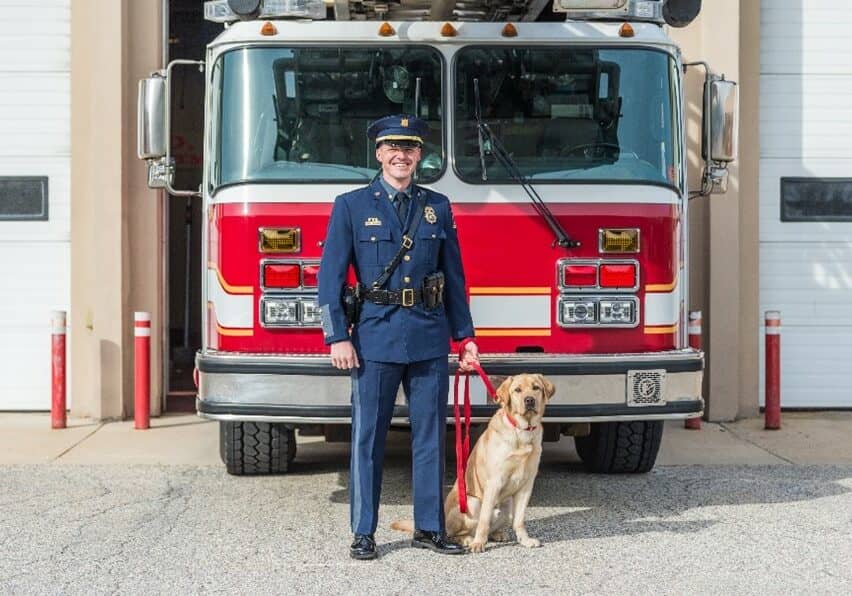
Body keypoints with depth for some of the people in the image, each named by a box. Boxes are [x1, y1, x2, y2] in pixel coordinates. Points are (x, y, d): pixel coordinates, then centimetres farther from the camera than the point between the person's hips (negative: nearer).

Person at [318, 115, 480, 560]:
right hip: (375, 336, -3)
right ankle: (363, 532, 11)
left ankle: (429, 528, 17)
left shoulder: (437, 207, 11)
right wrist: (337, 338, -8)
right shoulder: (351, 206, 2)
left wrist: (465, 335, 9)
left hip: (430, 338, 3)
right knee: (367, 438, 2)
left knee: (430, 436, 6)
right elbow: (331, 276, -1)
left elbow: (454, 276, 13)